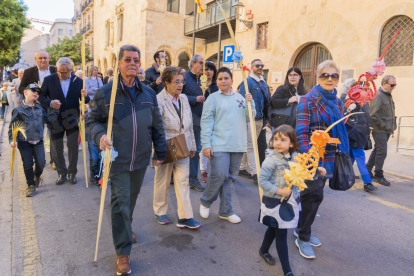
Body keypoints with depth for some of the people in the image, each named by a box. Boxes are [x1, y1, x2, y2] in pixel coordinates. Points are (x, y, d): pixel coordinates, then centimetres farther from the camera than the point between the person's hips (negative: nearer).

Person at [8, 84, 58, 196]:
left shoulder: (40, 108, 7)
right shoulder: (18, 109, -6)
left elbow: (47, 117, 17)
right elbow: (12, 126, -3)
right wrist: (12, 140, -12)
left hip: (38, 141, 3)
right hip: (24, 142, -3)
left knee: (41, 162, 0)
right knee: (28, 164, 3)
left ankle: (37, 176, 34)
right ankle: (31, 185, 19)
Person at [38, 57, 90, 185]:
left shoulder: (78, 81, -4)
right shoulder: (49, 79, -6)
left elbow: (84, 100, -1)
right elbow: (41, 96, -2)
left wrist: (85, 96, -24)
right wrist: (50, 102, -22)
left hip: (72, 119, 0)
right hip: (55, 120, 0)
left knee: (73, 147, 8)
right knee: (56, 149, 10)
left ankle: (72, 172, 25)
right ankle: (61, 173, 27)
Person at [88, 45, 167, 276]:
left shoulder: (148, 93, 4)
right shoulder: (105, 92, -5)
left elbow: (157, 126, 8)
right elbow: (93, 120, 1)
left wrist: (161, 152, 8)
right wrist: (100, 135, -21)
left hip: (141, 159, 4)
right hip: (118, 159, -4)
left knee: (132, 199, 20)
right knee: (120, 202, -1)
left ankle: (125, 229, 47)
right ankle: (123, 251, 12)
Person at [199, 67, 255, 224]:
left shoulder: (240, 97, 12)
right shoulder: (213, 98, -1)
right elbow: (206, 122, -6)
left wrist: (250, 103, -5)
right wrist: (206, 144, -12)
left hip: (237, 145, 5)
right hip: (219, 145, -4)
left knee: (230, 178, 10)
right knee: (219, 175, -12)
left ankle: (225, 211, 22)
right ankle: (205, 201, 16)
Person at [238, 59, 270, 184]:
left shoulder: (264, 83, 15)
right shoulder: (247, 82, -9)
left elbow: (266, 101, 18)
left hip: (260, 119, 8)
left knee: (249, 145, 15)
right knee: (251, 146, -3)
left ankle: (242, 168, 27)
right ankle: (254, 173, 1)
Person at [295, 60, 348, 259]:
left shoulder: (338, 103, 11)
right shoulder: (308, 100, -10)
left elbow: (341, 131, 17)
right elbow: (301, 132, -18)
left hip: (329, 158, 7)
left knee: (312, 195, 15)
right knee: (314, 195, -4)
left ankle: (302, 229, 34)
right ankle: (303, 238, 15)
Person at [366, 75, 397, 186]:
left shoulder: (388, 95, 15)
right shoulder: (378, 95, -13)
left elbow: (390, 113, 20)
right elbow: (373, 114, -20)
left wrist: (392, 126, 9)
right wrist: (383, 125, -16)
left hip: (386, 130, 9)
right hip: (380, 130, -9)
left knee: (377, 150, 14)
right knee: (382, 152, -6)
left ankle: (367, 171, 24)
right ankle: (378, 176, 4)